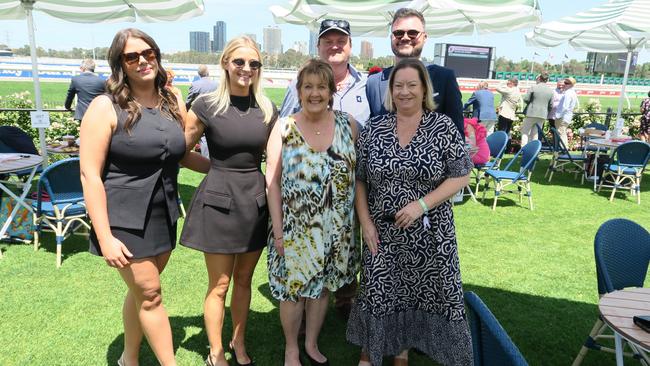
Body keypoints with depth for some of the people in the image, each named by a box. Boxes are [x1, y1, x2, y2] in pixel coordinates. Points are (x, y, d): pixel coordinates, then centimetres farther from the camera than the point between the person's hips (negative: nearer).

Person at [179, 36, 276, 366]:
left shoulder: (267, 109, 4)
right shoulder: (207, 105, -8)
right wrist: (219, 169, -8)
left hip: (256, 200, 4)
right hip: (219, 201, -4)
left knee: (244, 279, 17)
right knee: (219, 285, 6)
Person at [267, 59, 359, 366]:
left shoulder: (348, 124, -2)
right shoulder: (284, 127, -6)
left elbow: (359, 174, 4)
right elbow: (272, 182, -6)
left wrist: (359, 220, 1)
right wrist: (278, 230, -8)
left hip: (336, 228, 2)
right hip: (295, 227, -2)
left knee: (322, 286, 16)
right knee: (293, 289, 8)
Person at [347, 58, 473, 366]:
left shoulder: (443, 126, -4)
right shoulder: (373, 128, 1)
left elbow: (461, 176, -6)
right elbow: (359, 179, 5)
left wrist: (422, 204, -17)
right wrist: (365, 221, -4)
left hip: (429, 234, -1)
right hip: (382, 232, 1)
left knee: (418, 295, 10)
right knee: (377, 293, 10)